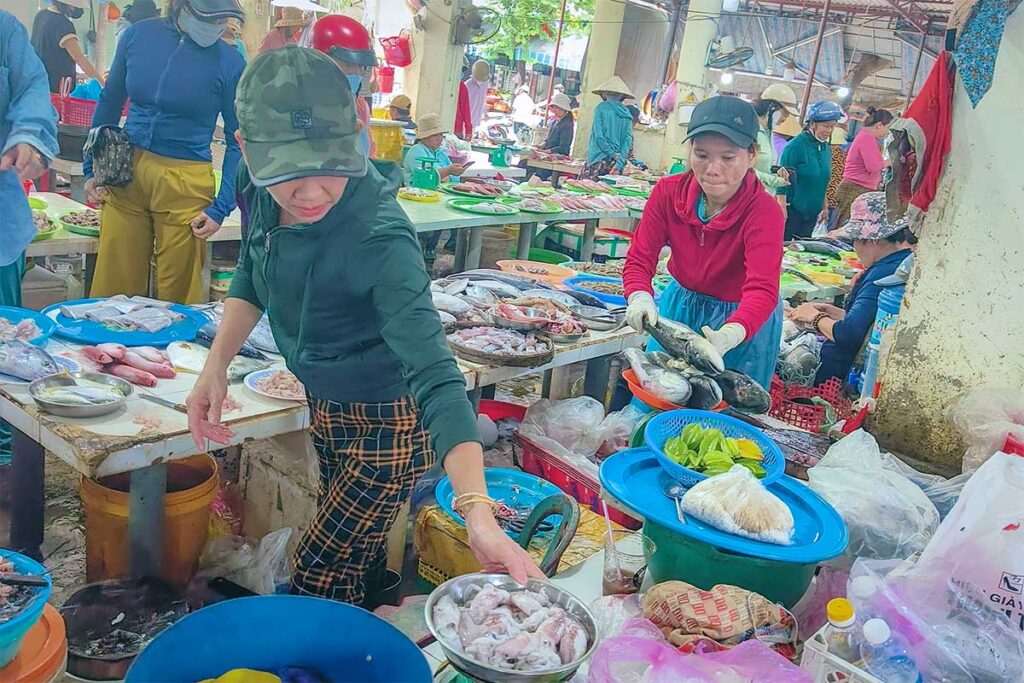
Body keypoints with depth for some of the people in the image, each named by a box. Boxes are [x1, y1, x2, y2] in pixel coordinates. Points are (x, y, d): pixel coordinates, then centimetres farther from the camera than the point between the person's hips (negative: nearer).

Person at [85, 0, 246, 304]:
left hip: (185, 187, -3)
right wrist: (92, 167, 11)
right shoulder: (138, 35, 0)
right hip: (125, 176, 3)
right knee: (113, 289, 10)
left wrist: (221, 207, -8)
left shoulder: (229, 62, -8)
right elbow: (109, 104, 13)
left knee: (176, 296, 6)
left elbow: (236, 141, -2)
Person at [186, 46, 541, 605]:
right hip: (327, 405, 7)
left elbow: (434, 378, -41)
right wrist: (216, 365, -8)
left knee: (317, 589, 3)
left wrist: (478, 514, -50)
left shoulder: (379, 239, -35)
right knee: (361, 558, 25)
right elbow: (252, 278, 5)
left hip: (387, 426, -7)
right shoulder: (262, 189, -14)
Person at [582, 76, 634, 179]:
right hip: (615, 162, 4)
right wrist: (620, 162, -2)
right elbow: (628, 138, 3)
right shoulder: (626, 113, 10)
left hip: (599, 160, -4)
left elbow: (598, 136, -9)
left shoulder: (601, 108, -1)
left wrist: (612, 154, -5)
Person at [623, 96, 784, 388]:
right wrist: (640, 298, -39)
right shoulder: (668, 192, -15)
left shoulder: (764, 212, -27)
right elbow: (639, 258, -16)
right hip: (680, 304, 3)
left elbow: (762, 289, -37)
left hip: (742, 320, -3)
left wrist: (730, 335, -58)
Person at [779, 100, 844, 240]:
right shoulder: (795, 146, -14)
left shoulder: (827, 148, 8)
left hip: (812, 212, 7)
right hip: (792, 211, -7)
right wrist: (782, 209, -19)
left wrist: (824, 206, 19)